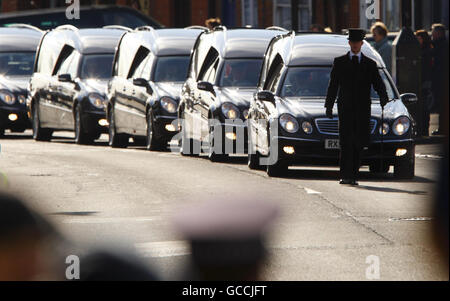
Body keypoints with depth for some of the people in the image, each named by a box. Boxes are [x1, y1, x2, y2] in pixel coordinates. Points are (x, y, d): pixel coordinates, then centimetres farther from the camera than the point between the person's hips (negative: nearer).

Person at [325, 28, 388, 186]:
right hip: (345, 108, -2)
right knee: (346, 143, -12)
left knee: (358, 144, 3)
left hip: (363, 109, 2)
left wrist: (383, 97, -15)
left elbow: (378, 84, 7)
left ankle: (353, 176, 11)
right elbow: (333, 85, 10)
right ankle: (345, 175, -15)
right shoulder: (339, 62, 10)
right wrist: (329, 106, 2)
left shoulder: (370, 64, 11)